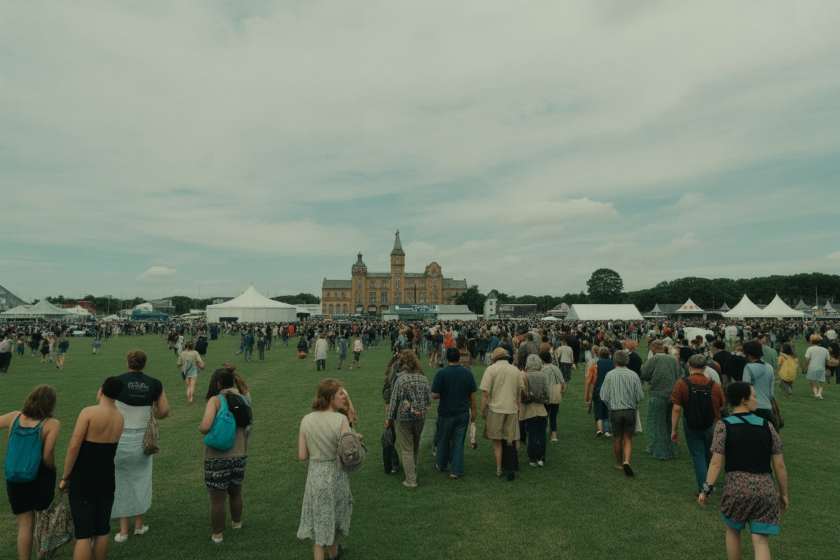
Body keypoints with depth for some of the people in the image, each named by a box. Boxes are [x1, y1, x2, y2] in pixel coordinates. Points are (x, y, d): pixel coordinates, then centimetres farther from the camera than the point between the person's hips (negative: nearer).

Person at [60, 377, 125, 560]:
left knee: (83, 533, 0)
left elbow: (74, 446, -15)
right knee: (102, 531, 16)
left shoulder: (89, 412, -14)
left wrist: (65, 476, -6)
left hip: (83, 478, -5)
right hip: (107, 478, 5)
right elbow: (107, 446, 11)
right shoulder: (120, 418, 3)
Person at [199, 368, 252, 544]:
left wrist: (200, 427, -5)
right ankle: (236, 523, 47)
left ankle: (217, 534, 26)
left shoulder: (216, 400, -15)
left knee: (217, 499, 11)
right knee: (236, 493, 27)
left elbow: (205, 427, -24)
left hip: (218, 458, -5)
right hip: (240, 456, 5)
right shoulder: (244, 400, 0)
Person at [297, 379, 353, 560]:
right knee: (335, 515, 24)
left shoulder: (306, 420, -9)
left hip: (315, 475, 2)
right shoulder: (341, 419, -21)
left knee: (318, 520, 17)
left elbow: (302, 456, -6)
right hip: (336, 475, -2)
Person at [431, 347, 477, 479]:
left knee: (443, 440, 17)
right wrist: (473, 411, 11)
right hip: (463, 413, 2)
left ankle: (441, 465, 33)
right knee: (458, 442, 9)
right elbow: (472, 395, 0)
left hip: (446, 413, -2)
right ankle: (456, 470, 9)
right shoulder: (468, 373, -4)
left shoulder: (441, 373, -14)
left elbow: (434, 395, -14)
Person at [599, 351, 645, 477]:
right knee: (628, 438, 11)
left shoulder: (610, 375, -9)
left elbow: (603, 396, -8)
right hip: (631, 411, 1)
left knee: (617, 438, 14)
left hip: (615, 411, 0)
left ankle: (619, 463, 28)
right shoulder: (633, 375, -6)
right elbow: (640, 396, -4)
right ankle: (626, 461, -7)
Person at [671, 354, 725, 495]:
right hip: (711, 427, 3)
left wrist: (674, 430, -7)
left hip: (691, 427, -3)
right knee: (709, 456, 22)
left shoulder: (681, 384, -13)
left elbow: (676, 409, -14)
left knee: (698, 456, 9)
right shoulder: (715, 385, -6)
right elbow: (721, 408, 1)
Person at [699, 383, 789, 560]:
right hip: (766, 490, 2)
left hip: (737, 488, -2)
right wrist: (784, 493, 17)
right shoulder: (767, 426, 3)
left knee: (733, 529, 24)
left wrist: (706, 490, -4)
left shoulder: (723, 426, -5)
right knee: (761, 542, 7)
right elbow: (780, 465, 5)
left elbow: (716, 462, -10)